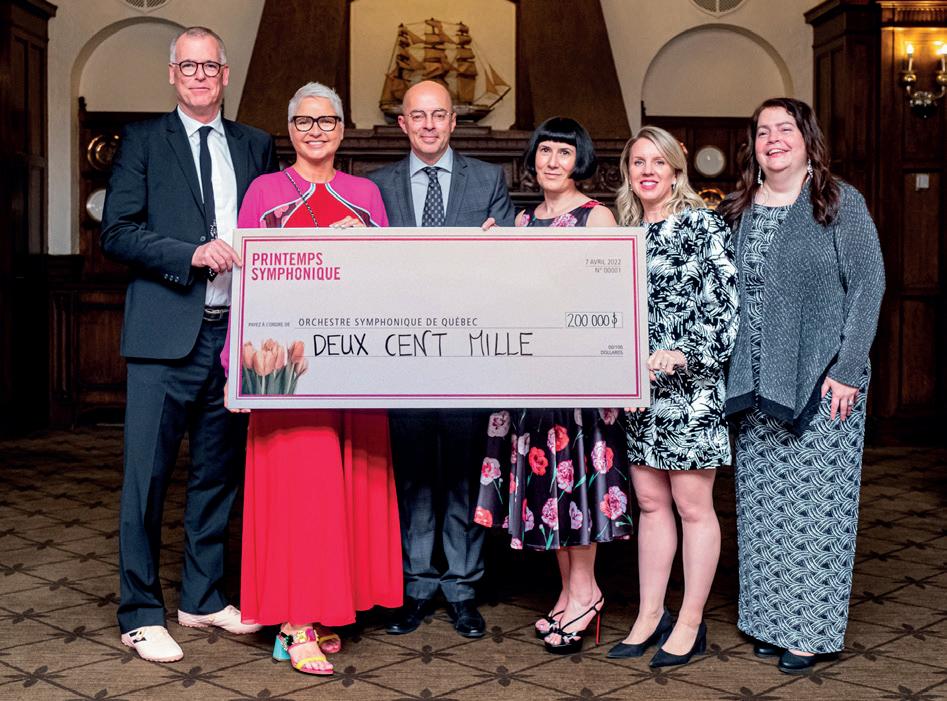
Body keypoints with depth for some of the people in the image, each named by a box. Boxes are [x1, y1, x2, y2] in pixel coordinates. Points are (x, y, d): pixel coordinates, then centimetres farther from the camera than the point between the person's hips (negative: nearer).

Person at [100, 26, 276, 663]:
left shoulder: (256, 146, 14)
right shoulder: (144, 140, 5)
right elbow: (117, 232, -4)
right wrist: (193, 255, -15)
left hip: (235, 333, 4)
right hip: (167, 333, -3)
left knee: (219, 473, 12)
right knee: (147, 475, -2)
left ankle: (204, 598, 26)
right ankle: (142, 614, 11)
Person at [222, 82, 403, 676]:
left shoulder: (365, 193, 14)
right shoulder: (265, 191, 7)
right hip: (289, 353, -3)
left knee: (350, 477, 3)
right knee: (297, 476, -6)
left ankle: (324, 607, 15)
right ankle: (296, 625, -1)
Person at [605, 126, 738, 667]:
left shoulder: (704, 226, -3)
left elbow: (726, 304, -10)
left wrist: (680, 356, -19)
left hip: (690, 385, -6)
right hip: (637, 387, 6)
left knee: (692, 505, 1)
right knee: (650, 503, 11)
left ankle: (691, 624, 11)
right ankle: (650, 616, 20)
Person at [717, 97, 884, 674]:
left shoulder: (840, 203, -2)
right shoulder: (740, 210, 11)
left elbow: (869, 285, -6)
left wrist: (846, 369, -13)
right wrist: (734, 374, 4)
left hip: (820, 385, -4)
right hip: (756, 388, 5)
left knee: (815, 504, 0)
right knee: (763, 505, 8)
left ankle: (812, 631, 11)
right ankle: (773, 620, 20)